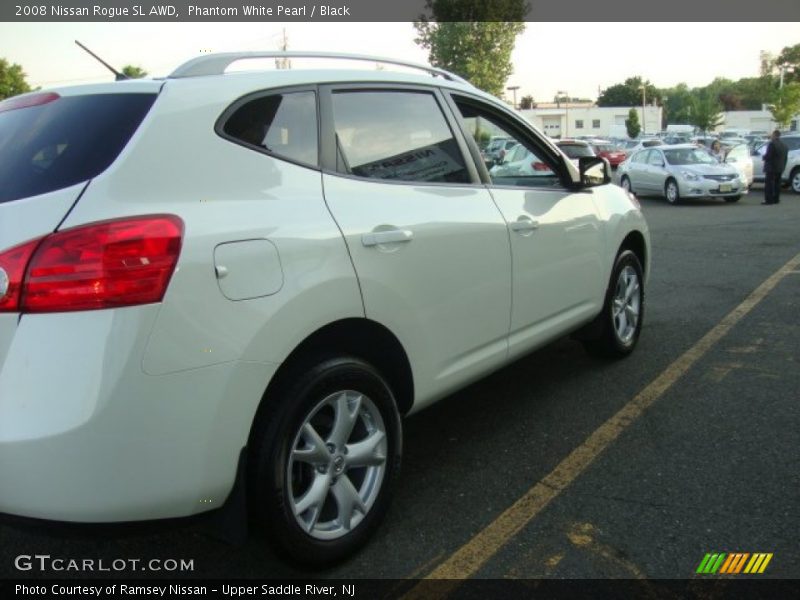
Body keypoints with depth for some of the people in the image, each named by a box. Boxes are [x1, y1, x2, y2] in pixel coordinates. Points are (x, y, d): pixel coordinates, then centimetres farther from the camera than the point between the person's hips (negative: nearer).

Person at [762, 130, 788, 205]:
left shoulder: (772, 144, -15)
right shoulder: (784, 145, 13)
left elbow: (768, 156, -21)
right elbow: (785, 158, 16)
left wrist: (764, 157, 0)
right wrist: (783, 166, 22)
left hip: (771, 168, -8)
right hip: (780, 168, 8)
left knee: (769, 184, -6)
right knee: (777, 184, 13)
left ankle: (769, 200, -9)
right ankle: (776, 199, 15)